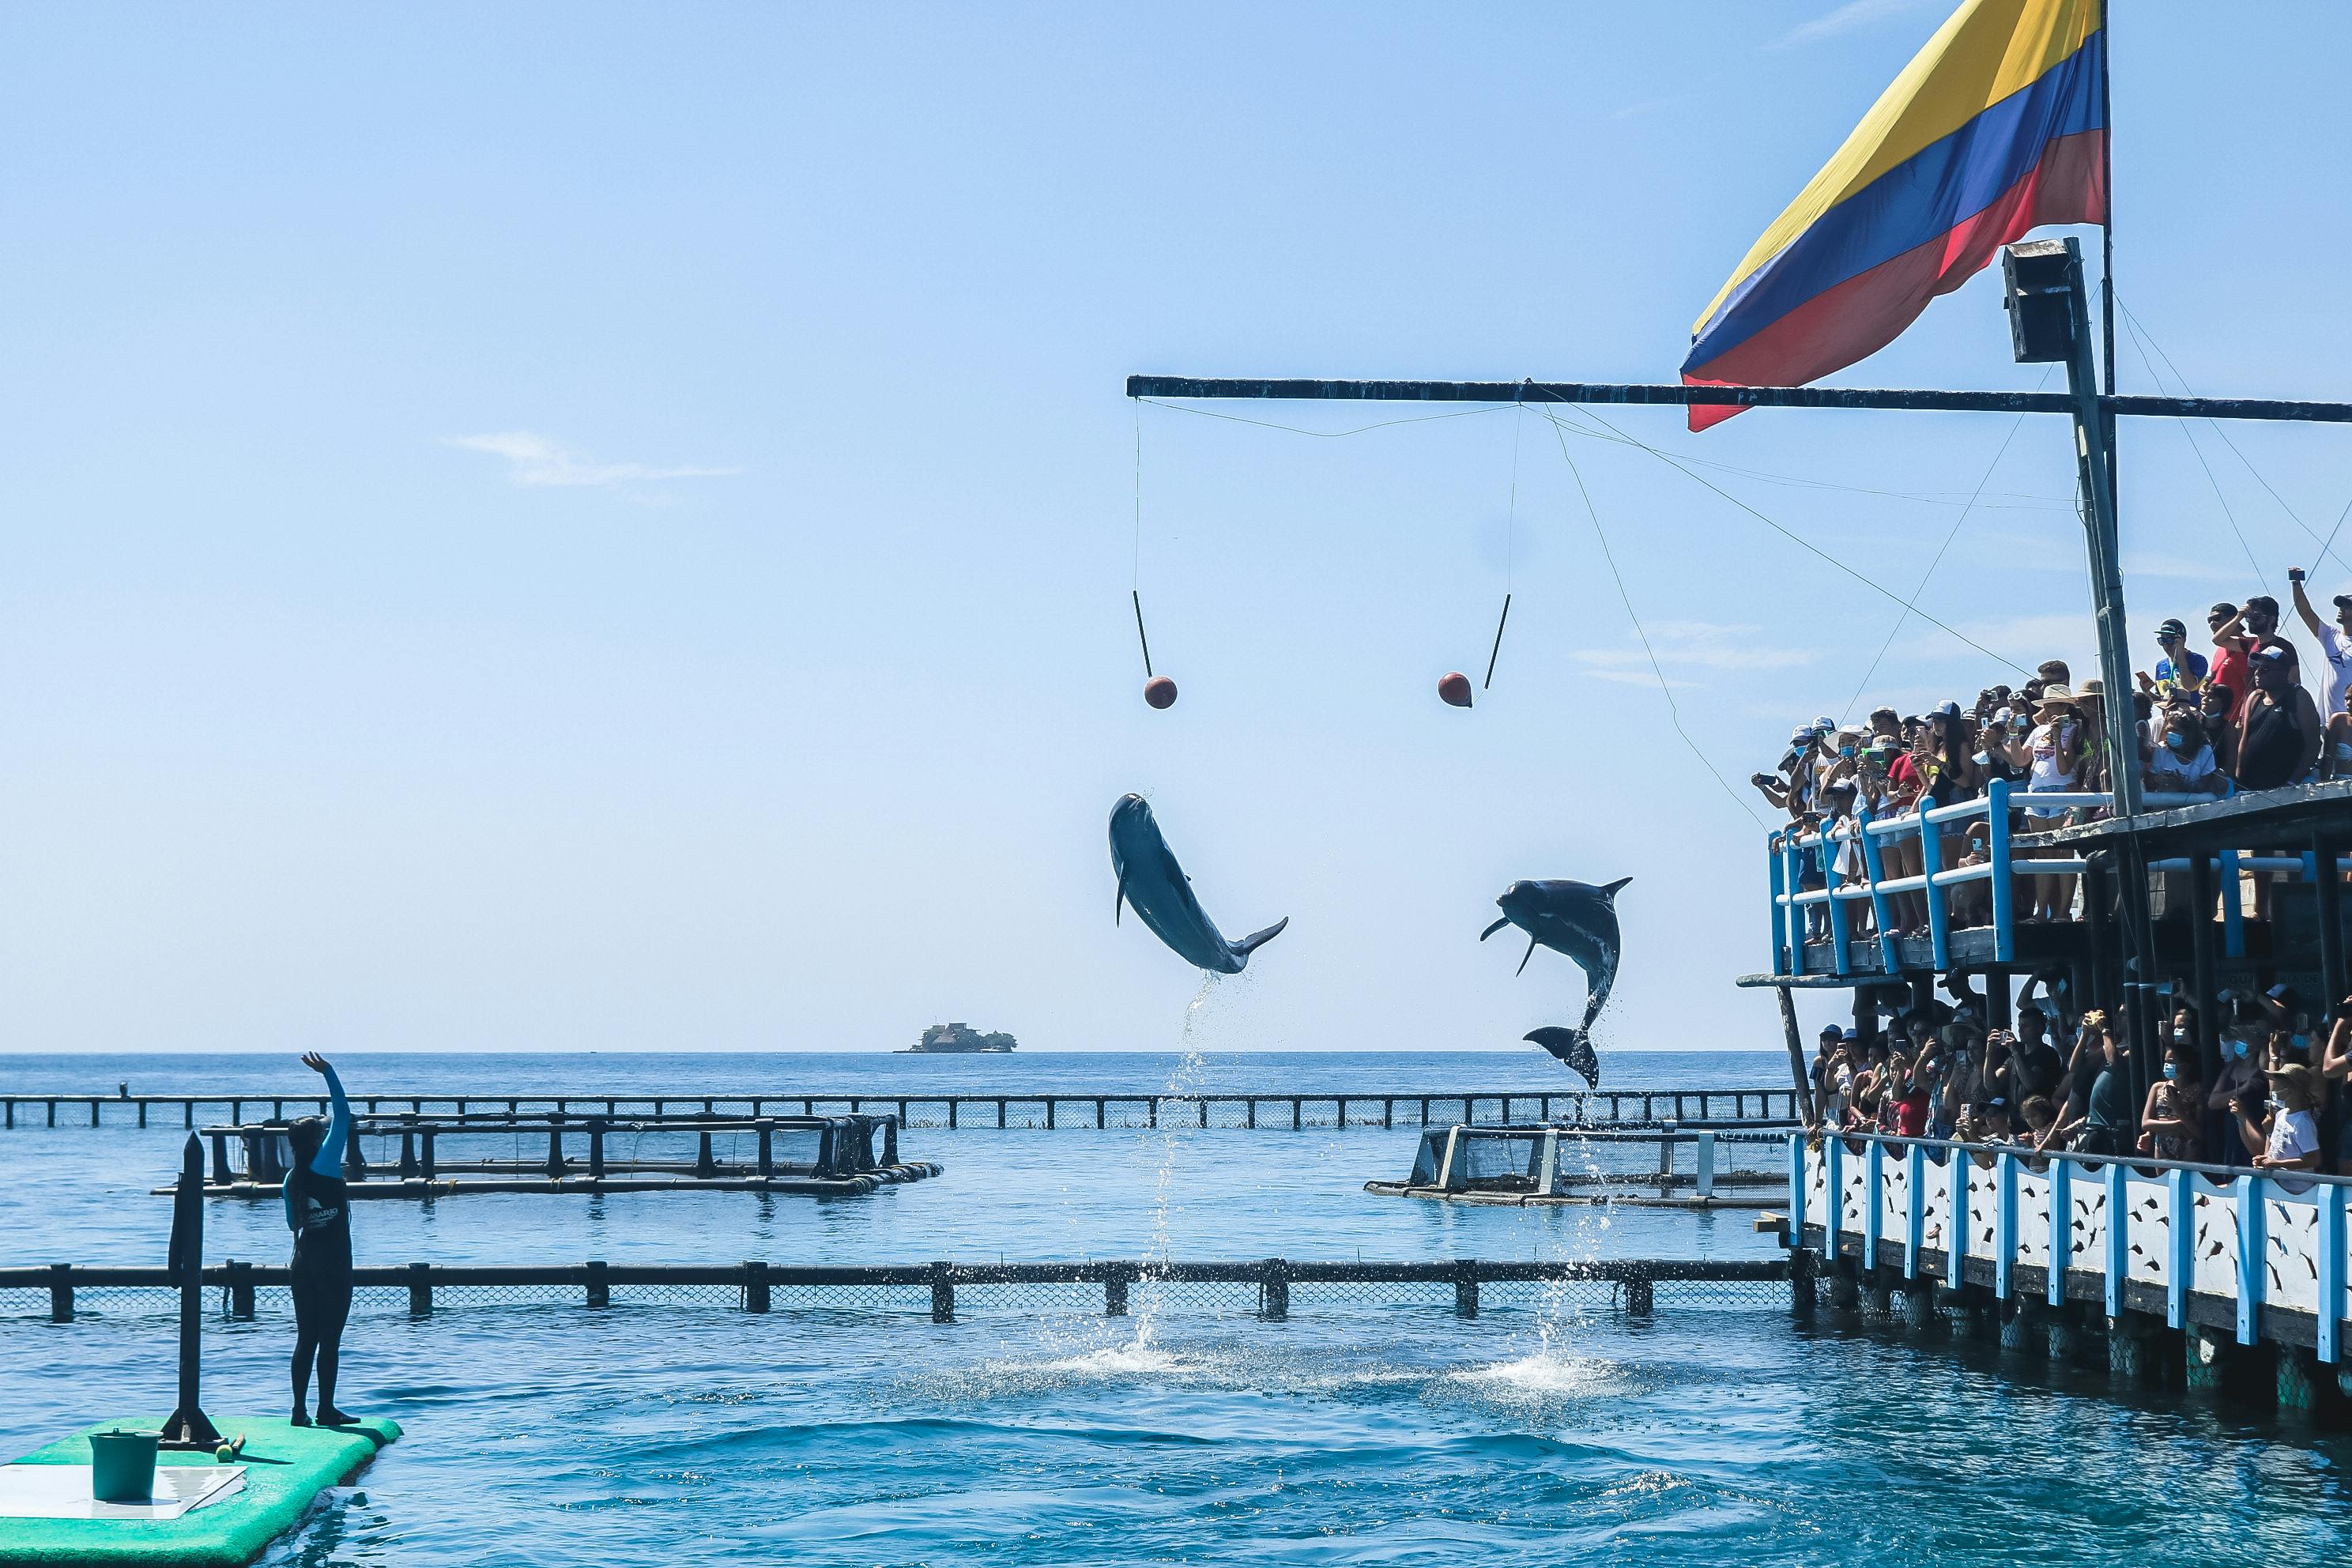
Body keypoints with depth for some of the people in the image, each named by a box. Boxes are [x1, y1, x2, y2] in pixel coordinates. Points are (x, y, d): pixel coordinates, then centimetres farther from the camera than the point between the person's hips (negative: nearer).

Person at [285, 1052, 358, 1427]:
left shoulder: (291, 1177, 6)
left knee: (306, 1338, 9)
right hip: (333, 1262, -6)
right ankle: (326, 1410, 0)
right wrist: (329, 1074, -7)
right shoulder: (325, 1164, -11)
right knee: (330, 1339, -2)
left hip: (304, 1259, 6)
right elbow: (342, 1116, -11)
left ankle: (299, 1410, 8)